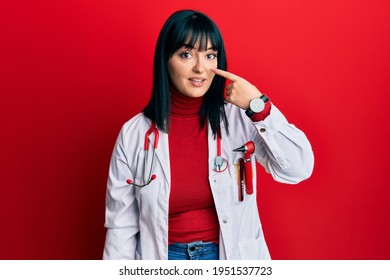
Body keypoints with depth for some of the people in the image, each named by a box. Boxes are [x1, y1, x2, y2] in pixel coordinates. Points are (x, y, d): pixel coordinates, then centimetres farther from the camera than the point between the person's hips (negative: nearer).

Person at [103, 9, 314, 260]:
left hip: (233, 253, 0)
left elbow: (299, 170, -18)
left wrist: (259, 107, -25)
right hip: (163, 255, 0)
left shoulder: (240, 119, -11)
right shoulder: (134, 133, -10)